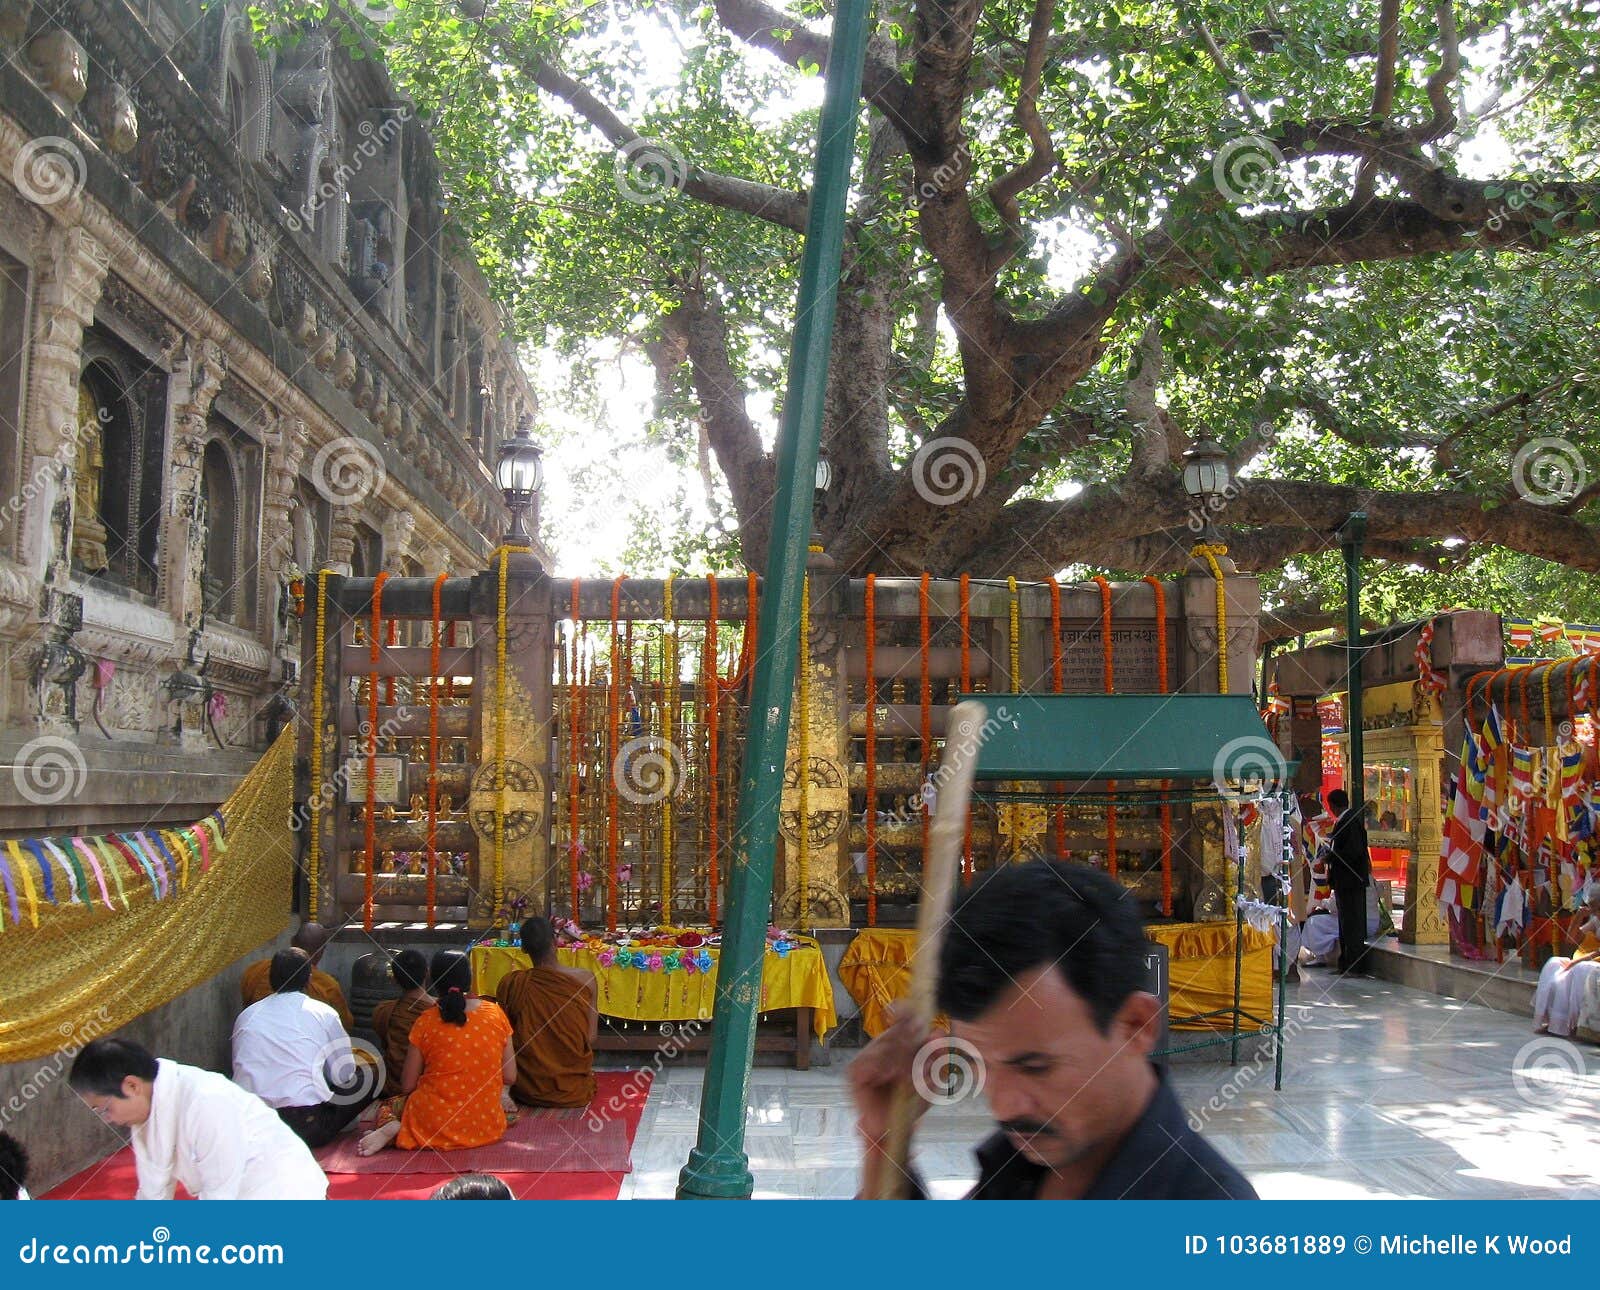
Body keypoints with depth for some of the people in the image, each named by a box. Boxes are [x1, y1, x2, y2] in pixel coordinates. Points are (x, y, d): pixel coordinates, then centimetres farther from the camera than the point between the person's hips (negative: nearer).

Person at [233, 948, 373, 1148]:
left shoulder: (245, 1016, 12)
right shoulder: (324, 1013, 2)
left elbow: (239, 1069, 20)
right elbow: (344, 1075, 6)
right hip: (307, 1126, -5)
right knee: (370, 1078, 13)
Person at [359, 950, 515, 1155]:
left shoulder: (426, 1022, -7)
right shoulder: (495, 1014, -2)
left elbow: (407, 1086, -2)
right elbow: (510, 1077, 2)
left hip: (433, 1126, 1)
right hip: (486, 1128, -1)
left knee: (388, 1107, 32)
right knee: (509, 1103, 34)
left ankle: (393, 1128, -7)